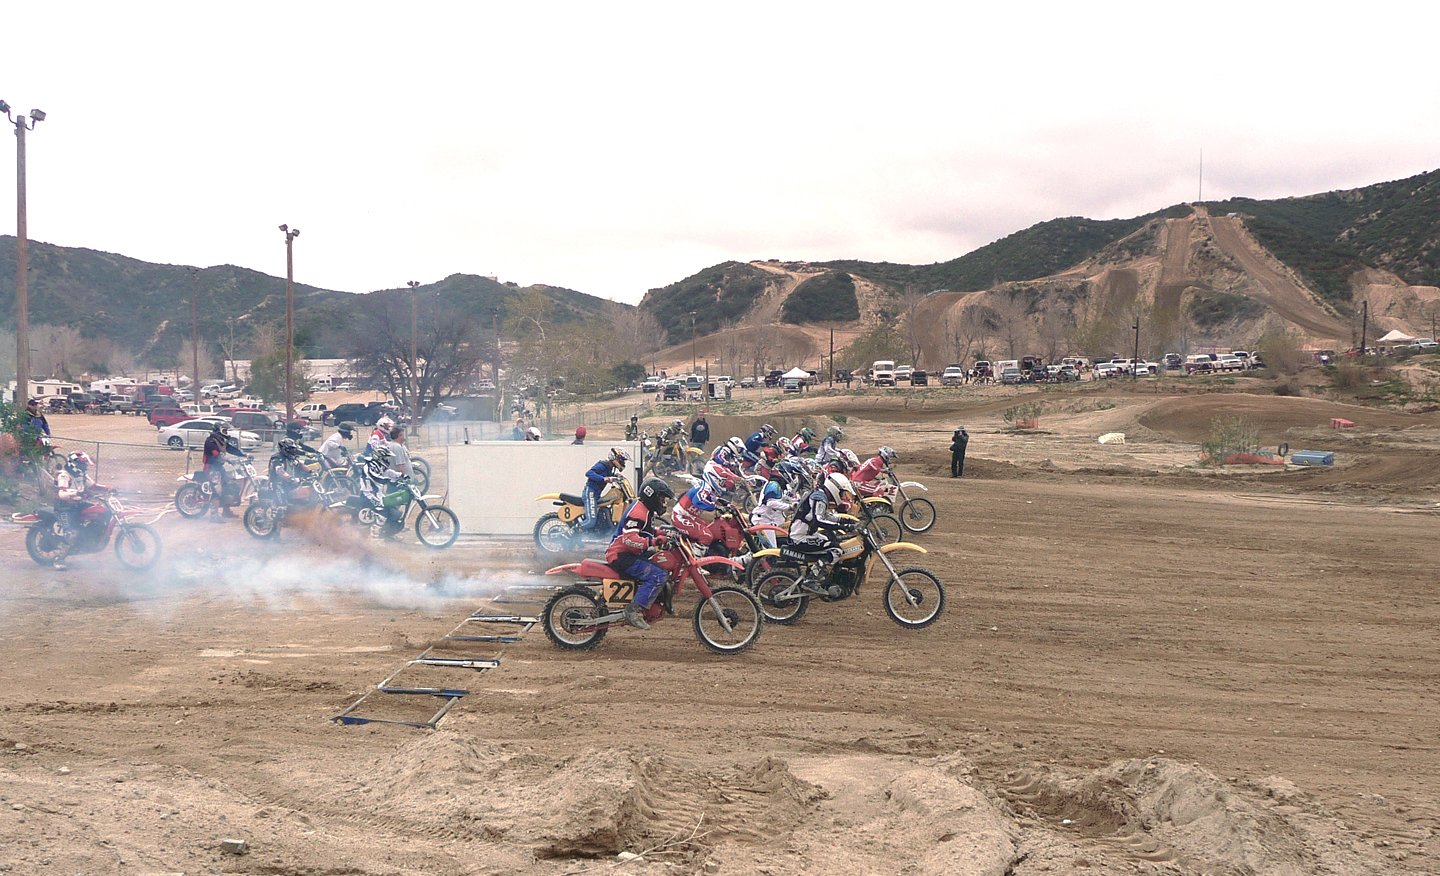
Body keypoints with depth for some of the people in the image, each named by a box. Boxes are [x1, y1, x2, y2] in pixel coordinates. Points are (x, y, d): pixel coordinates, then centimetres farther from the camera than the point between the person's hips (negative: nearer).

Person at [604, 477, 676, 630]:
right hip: (621, 556, -11)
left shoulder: (646, 511, 15)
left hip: (630, 554, 11)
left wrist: (661, 533, 17)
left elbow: (646, 531, 32)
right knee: (658, 575, -25)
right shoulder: (638, 512, -18)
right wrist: (654, 542, -37)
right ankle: (633, 611, -25)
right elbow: (629, 538, -31)